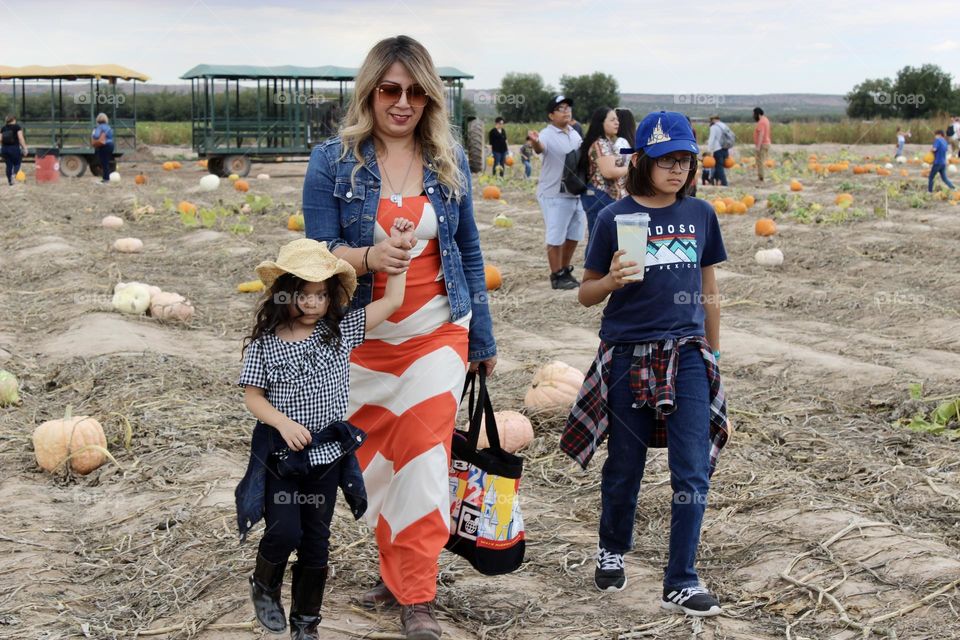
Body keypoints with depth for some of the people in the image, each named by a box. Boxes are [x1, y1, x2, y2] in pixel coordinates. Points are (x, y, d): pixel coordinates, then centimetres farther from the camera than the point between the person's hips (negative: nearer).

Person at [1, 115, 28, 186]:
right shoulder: (17, 127, -4)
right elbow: (21, 138, -11)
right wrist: (25, 148, -10)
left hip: (4, 148, 4)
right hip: (14, 148, -4)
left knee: (8, 165, 12)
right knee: (17, 163, 10)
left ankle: (9, 181, 12)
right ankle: (14, 174, -18)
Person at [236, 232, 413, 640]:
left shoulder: (341, 330, -1)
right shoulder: (265, 342, -6)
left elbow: (392, 300, -1)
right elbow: (252, 396, -4)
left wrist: (398, 246, -4)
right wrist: (284, 423, -20)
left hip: (327, 453, 2)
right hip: (280, 453, -2)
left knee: (316, 541, 9)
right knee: (284, 530, -13)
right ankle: (264, 587, 19)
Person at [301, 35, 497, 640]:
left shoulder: (449, 160, 2)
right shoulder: (334, 160, -4)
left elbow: (468, 252, 9)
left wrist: (483, 339, 11)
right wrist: (368, 257, -29)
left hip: (436, 333, 0)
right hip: (362, 337, 0)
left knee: (424, 454, -5)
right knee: (377, 458, 9)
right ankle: (396, 571, 28)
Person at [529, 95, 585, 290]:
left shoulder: (574, 133, 9)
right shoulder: (547, 134, -16)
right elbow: (540, 148, -39)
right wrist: (535, 142, -61)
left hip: (576, 193, 8)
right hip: (555, 195, -8)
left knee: (573, 236, 16)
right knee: (556, 237, -1)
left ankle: (565, 271, 30)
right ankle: (557, 276, 9)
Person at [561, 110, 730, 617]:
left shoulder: (700, 215, 4)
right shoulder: (615, 218, -4)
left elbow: (709, 291, 13)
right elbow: (586, 294, 1)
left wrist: (713, 356, 15)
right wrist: (611, 280, -20)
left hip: (687, 356, 2)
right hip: (628, 358, -2)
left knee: (693, 471, -4)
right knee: (624, 467, 11)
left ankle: (681, 583, 6)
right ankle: (612, 550, 37)